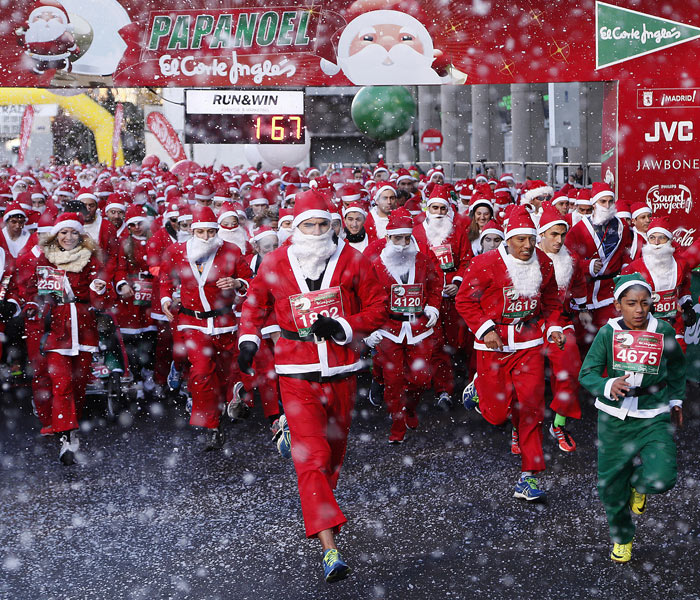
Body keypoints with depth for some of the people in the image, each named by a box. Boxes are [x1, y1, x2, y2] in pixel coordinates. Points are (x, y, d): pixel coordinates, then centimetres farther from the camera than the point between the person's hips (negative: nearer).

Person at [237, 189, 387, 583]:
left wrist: (341, 327, -12)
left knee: (334, 449, 18)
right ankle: (330, 550, -16)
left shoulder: (352, 261, -3)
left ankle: (319, 512, 48)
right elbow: (256, 302, 16)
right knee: (311, 455, -13)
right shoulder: (276, 264, -1)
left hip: (342, 370, 2)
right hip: (297, 374, -2)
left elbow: (378, 308, 2)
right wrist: (249, 338, 1)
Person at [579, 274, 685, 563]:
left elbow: (677, 367, 15)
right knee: (611, 485, 9)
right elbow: (587, 373, -11)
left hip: (654, 419, 0)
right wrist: (609, 386, -30)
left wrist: (676, 401, 18)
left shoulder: (664, 331, -5)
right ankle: (621, 538, 37)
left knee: (661, 479, -19)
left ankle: (638, 482, 20)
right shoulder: (608, 332, -8)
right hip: (614, 419, 0)